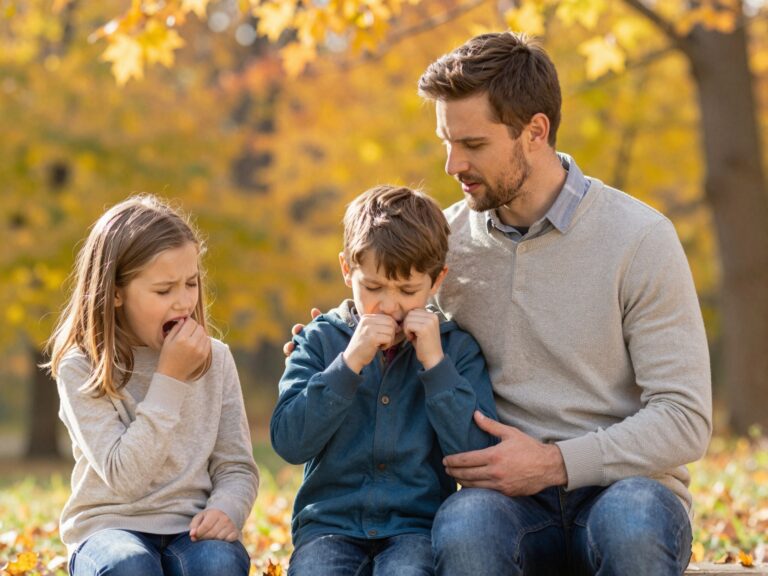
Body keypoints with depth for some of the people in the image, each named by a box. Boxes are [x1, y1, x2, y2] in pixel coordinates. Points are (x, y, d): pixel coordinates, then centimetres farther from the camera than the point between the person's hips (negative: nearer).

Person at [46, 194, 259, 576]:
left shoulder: (215, 359, 5)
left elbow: (237, 466, 7)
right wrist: (169, 380, -15)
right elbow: (124, 479, -15)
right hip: (110, 527, -3)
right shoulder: (80, 369, -6)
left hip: (190, 529, 3)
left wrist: (225, 509, -16)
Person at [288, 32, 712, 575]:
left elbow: (685, 419, -8)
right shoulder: (449, 236, 8)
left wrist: (554, 462, -17)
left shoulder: (639, 236, -5)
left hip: (624, 485, -2)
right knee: (463, 524, -34)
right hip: (508, 493, 2)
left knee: (631, 523, -38)